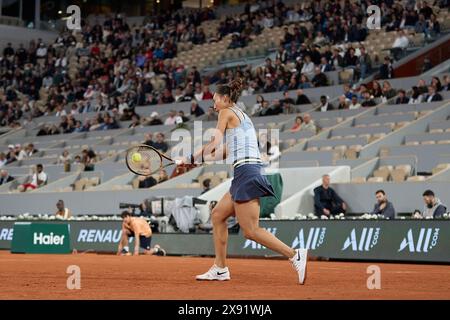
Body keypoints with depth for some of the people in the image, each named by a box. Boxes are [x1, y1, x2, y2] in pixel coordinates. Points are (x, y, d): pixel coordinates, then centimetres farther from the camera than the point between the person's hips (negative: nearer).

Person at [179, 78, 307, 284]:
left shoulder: (227, 112, 0)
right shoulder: (243, 117, 24)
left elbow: (214, 144, -6)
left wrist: (191, 159, 4)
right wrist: (198, 159, 24)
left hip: (246, 172, -10)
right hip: (247, 174, 10)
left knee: (251, 231, -11)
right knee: (218, 215, 15)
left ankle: (295, 255, -17)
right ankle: (220, 269, 16)